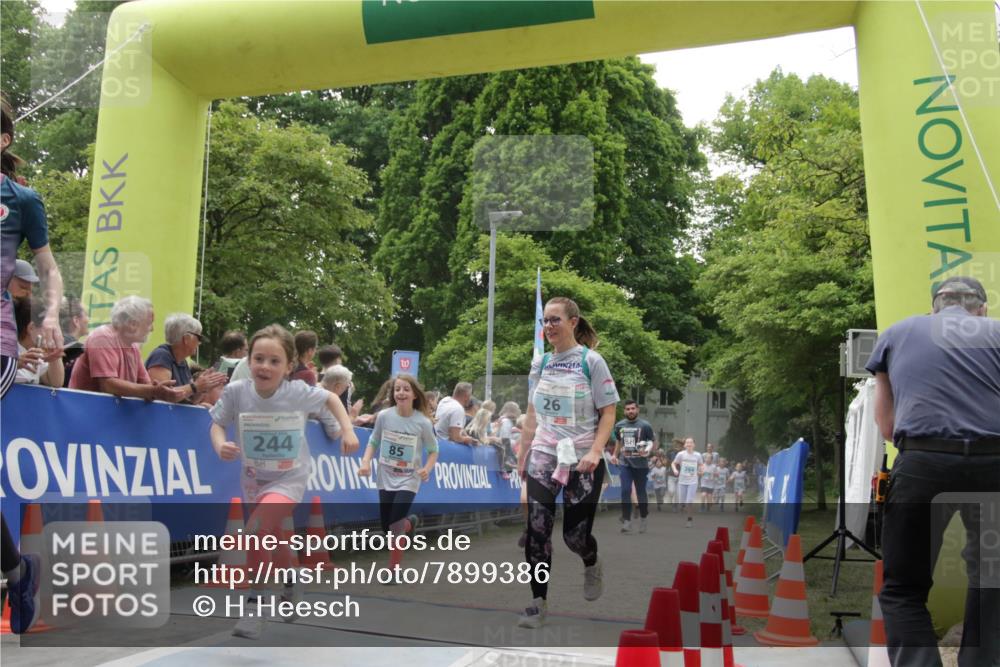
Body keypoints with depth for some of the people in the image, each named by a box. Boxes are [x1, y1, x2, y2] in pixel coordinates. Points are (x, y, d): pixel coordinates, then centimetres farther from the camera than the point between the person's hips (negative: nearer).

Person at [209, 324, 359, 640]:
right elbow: (217, 423, -4)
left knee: (258, 527, -29)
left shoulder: (298, 392, -21)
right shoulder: (236, 391, -18)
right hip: (253, 479, 4)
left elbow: (331, 398, -1)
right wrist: (220, 445, -24)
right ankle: (292, 584, 54)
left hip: (288, 478, -4)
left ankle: (255, 605, -13)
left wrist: (348, 431, -9)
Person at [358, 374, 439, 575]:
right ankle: (408, 522, 43)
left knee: (395, 527, -14)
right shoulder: (383, 416, -8)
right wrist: (366, 462, -12)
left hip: (408, 480, -3)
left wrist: (427, 468, -21)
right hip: (386, 479, 3)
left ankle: (393, 569, 5)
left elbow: (433, 450, -2)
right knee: (387, 528, 9)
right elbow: (373, 442, 5)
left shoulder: (423, 422, -14)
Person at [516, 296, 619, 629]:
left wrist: (595, 451, -19)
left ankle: (591, 565, 36)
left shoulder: (591, 361, -6)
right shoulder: (540, 362, 7)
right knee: (537, 530, -6)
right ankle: (538, 601, 7)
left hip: (582, 462, -3)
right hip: (543, 458, 3)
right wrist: (523, 454, 13)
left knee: (575, 535, 1)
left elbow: (608, 413, -7)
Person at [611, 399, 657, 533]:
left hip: (641, 464, -2)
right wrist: (615, 455, 13)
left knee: (641, 492, 8)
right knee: (625, 491, -8)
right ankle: (626, 521, -2)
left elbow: (654, 443, -1)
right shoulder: (619, 425, 5)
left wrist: (648, 451, -20)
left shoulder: (645, 425, -6)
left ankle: (643, 519, 27)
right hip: (625, 464, 2)